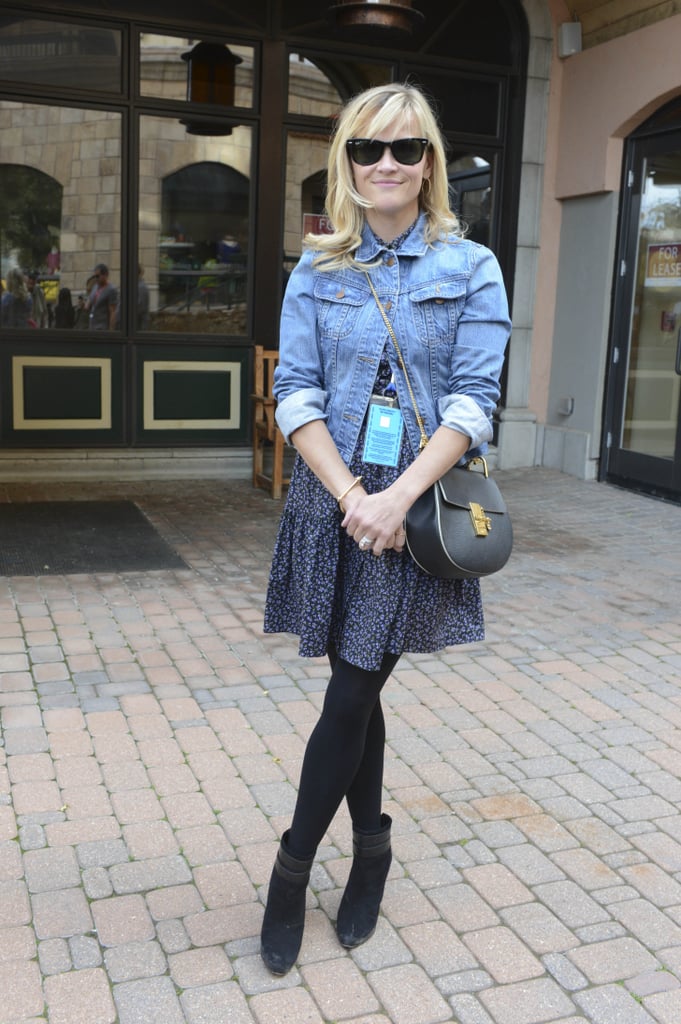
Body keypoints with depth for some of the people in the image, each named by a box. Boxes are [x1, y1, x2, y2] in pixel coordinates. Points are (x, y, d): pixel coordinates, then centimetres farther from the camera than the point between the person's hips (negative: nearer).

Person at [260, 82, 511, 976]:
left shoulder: (471, 268, 1)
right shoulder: (316, 270, 7)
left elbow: (473, 403, -6)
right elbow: (296, 395, 0)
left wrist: (399, 498, -18)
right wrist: (349, 495, -13)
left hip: (418, 507, -2)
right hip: (332, 500, 2)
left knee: (351, 692, -1)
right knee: (357, 688, 11)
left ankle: (292, 867, 18)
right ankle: (372, 849, 32)